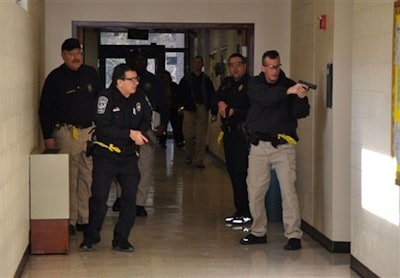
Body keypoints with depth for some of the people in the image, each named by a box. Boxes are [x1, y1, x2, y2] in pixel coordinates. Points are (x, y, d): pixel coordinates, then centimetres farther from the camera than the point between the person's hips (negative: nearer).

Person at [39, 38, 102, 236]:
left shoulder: (91, 74, 9)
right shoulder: (55, 77, 0)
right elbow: (45, 109, 2)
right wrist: (48, 136, -3)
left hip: (90, 130, 3)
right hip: (66, 132, -3)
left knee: (88, 176, 3)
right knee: (69, 178, -3)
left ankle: (85, 219, 10)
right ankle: (70, 220, 4)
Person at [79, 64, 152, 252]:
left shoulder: (139, 97, 0)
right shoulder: (106, 98, -15)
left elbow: (146, 117, 16)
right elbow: (103, 127, -23)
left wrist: (140, 134, -4)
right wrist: (130, 133, -25)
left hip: (128, 155, 4)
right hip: (105, 154, -4)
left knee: (130, 197, 0)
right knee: (99, 197, -2)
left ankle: (121, 240, 12)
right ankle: (91, 237, 16)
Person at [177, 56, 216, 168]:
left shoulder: (206, 80, 10)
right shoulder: (186, 79, 9)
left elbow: (212, 96, 9)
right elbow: (180, 93, 9)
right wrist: (181, 105, -7)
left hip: (202, 110, 0)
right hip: (189, 110, 0)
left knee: (201, 137, -4)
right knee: (188, 135, -1)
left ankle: (199, 160, 0)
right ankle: (188, 156, 21)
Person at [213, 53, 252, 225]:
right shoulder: (227, 83, 17)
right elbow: (215, 98, 19)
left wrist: (233, 111, -14)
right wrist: (220, 103, -3)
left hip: (244, 134, -8)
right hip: (229, 133, 8)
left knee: (241, 173, -11)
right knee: (233, 171, 10)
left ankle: (246, 212, -5)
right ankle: (240, 210, 19)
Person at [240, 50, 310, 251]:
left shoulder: (289, 84, 2)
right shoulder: (255, 84, 4)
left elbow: (300, 113, -7)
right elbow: (264, 98, -19)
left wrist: (302, 98, -27)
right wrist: (287, 92, -31)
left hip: (283, 145, -2)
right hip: (259, 145, 2)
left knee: (288, 190, -9)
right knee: (255, 191, 7)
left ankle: (294, 236, -5)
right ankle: (258, 232, 22)